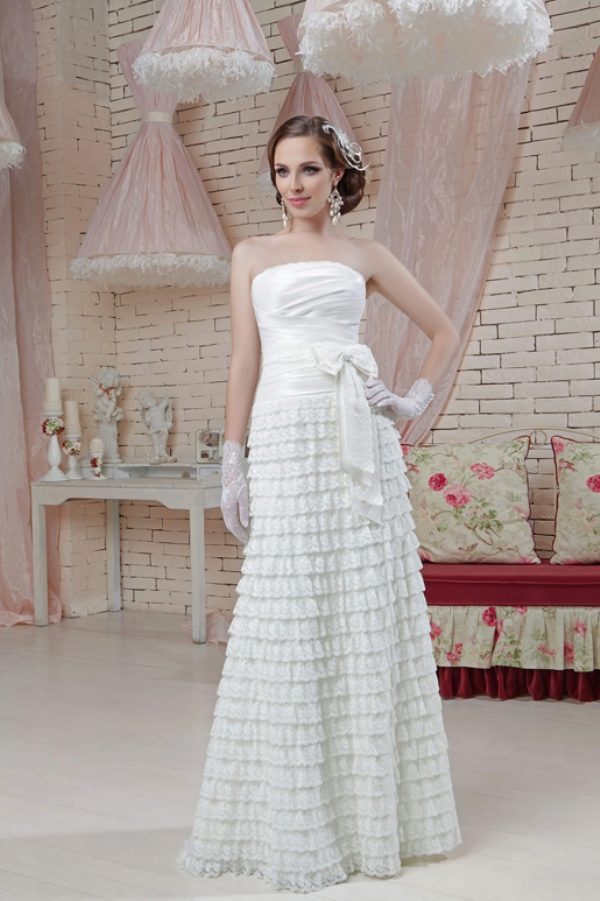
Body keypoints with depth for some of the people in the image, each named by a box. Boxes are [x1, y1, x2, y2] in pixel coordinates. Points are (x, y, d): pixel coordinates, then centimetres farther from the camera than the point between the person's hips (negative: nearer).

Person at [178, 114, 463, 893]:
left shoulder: (365, 256, 13)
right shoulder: (253, 256, 12)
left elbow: (445, 331, 19)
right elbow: (244, 361, 7)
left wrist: (417, 401, 4)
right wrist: (233, 462, 0)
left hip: (360, 441, 1)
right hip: (286, 436, -1)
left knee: (368, 616, 3)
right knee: (289, 623, -1)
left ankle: (373, 807, 17)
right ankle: (294, 820, 11)